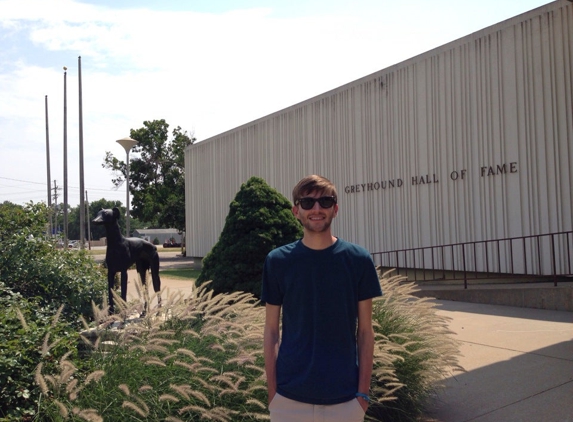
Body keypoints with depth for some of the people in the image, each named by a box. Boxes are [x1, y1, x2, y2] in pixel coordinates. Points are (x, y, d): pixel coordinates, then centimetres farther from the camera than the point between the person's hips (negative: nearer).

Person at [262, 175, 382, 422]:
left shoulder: (358, 259, -4)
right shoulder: (277, 261, -4)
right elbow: (272, 331, 0)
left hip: (345, 398, 0)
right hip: (289, 397, 0)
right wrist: (272, 392, -1)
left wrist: (363, 392, -2)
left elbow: (365, 331, 0)